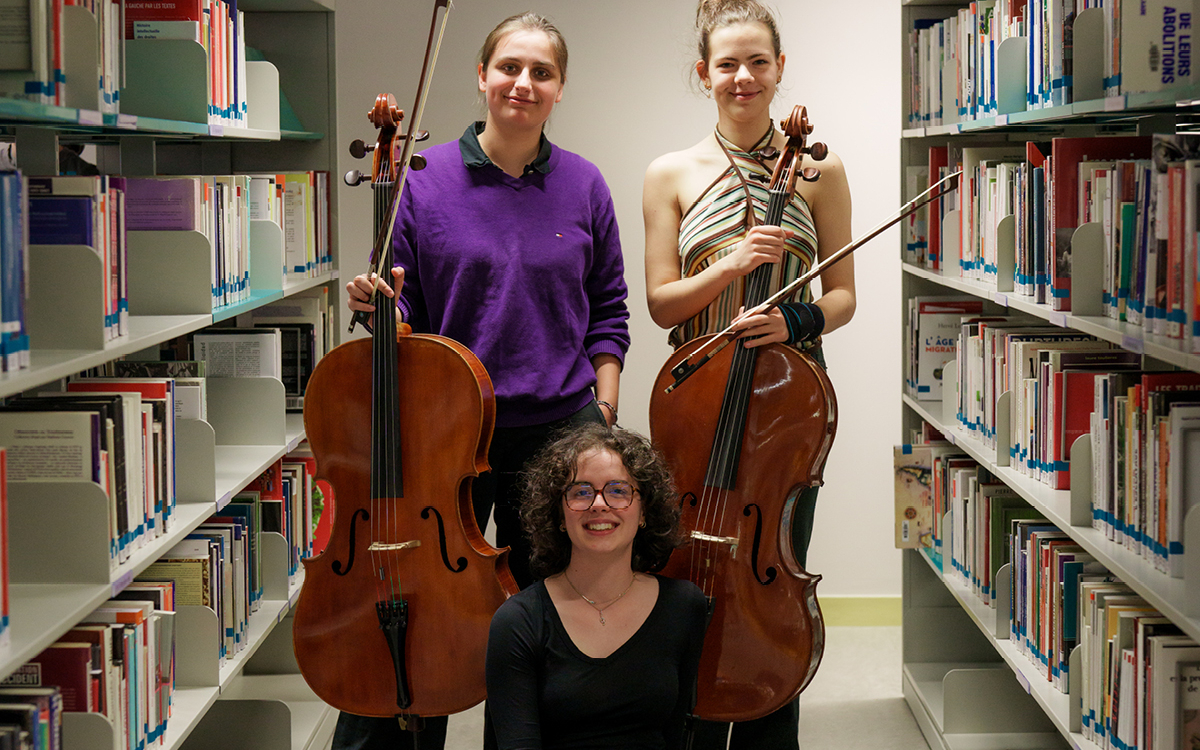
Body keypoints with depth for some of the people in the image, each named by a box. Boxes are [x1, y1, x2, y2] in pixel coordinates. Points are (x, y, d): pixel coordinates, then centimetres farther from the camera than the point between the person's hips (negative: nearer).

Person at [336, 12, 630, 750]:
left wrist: (603, 414, 3)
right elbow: (404, 312, 4)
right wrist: (380, 307, -18)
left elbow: (607, 313, 11)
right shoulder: (425, 178, -2)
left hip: (557, 431, 2)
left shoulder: (582, 184, 4)